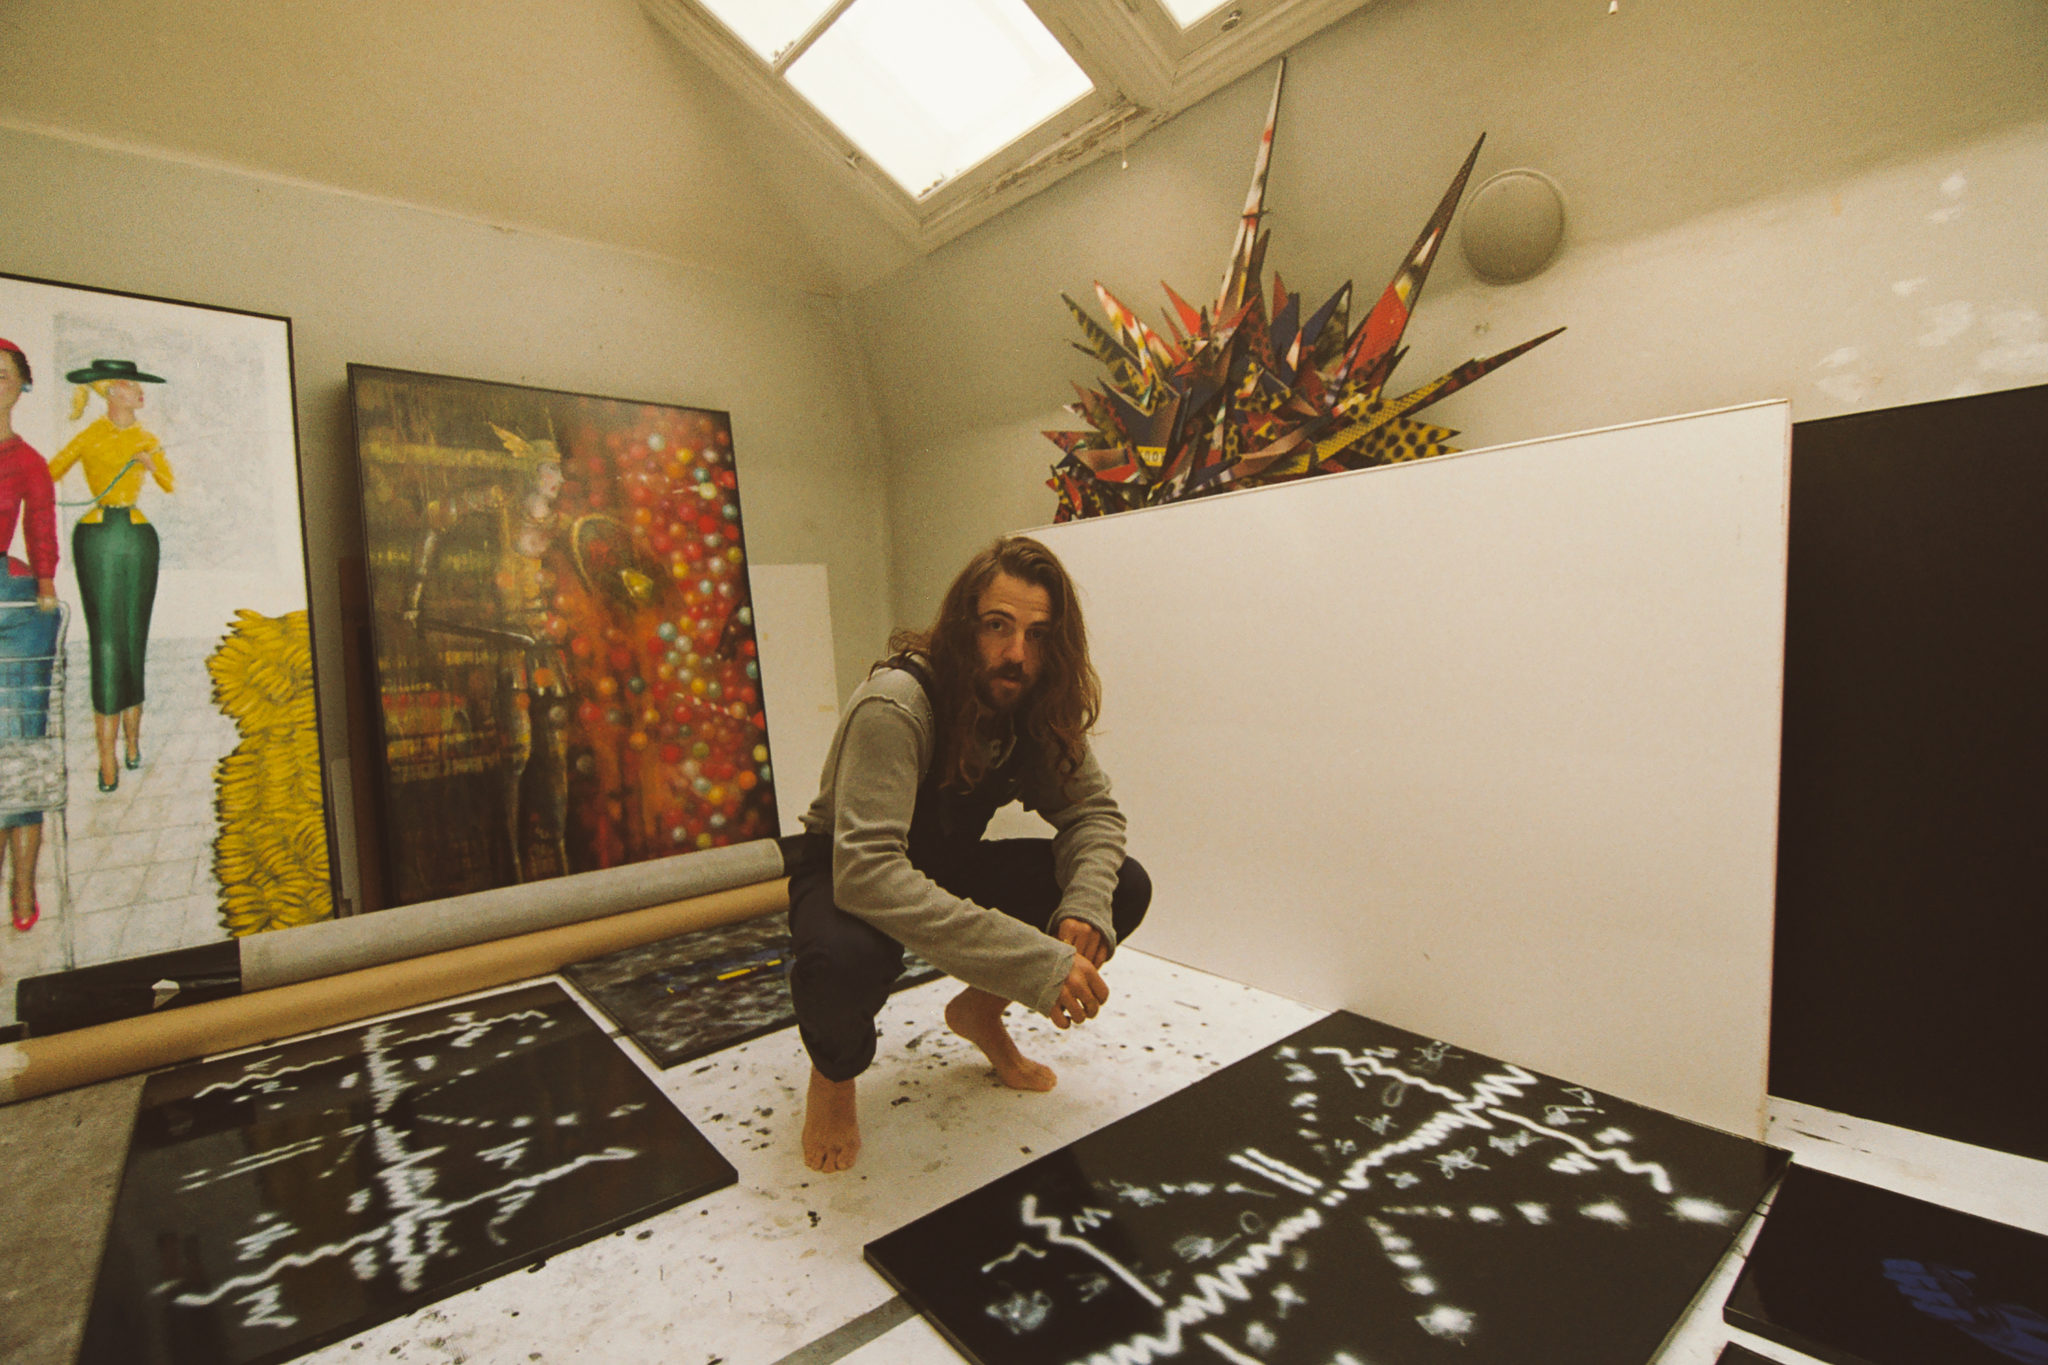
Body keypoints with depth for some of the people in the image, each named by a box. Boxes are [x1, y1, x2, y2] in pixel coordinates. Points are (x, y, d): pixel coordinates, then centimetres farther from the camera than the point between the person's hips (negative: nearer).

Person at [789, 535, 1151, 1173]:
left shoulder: (1035, 707, -13)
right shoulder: (895, 705, -34)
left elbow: (1094, 810, -7)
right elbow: (867, 871, -43)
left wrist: (1085, 908, -29)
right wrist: (1036, 961, -46)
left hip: (949, 867, 6)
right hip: (845, 875, -5)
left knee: (1125, 887, -11)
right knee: (843, 958, -41)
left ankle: (980, 1010, 14)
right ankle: (835, 1071, -1)